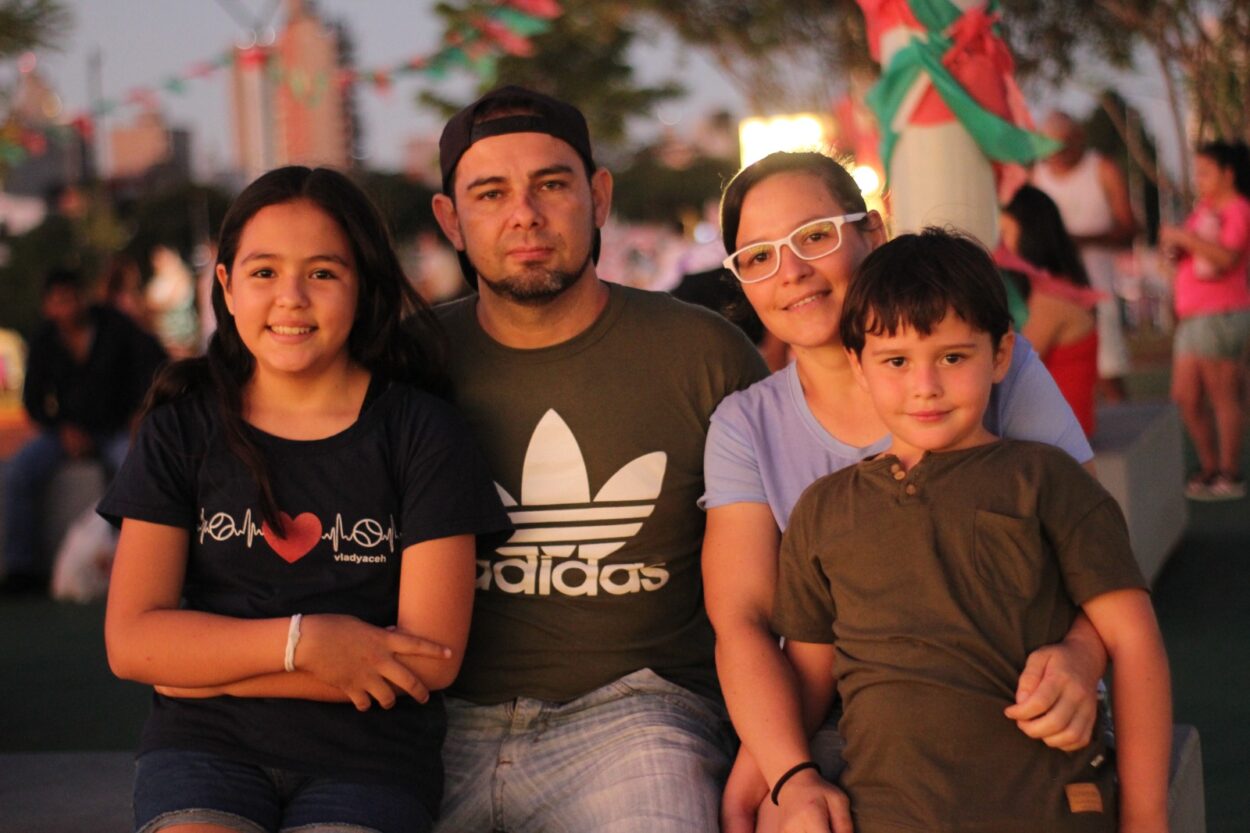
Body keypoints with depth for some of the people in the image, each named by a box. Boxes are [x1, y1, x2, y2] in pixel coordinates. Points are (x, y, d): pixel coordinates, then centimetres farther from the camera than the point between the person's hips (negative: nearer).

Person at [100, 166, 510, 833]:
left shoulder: (420, 433, 1)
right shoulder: (182, 429, 7)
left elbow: (430, 659, -6)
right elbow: (131, 641, -1)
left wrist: (209, 667, -6)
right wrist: (302, 642, -14)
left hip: (369, 761, -1)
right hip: (204, 747, 1)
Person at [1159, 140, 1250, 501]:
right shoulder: (1204, 209, 17)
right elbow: (1190, 254, 23)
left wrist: (1185, 237, -20)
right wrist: (1173, 244, 2)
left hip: (1220, 315, -9)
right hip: (1193, 318, 9)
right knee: (1185, 397, 11)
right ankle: (1209, 468, 22)